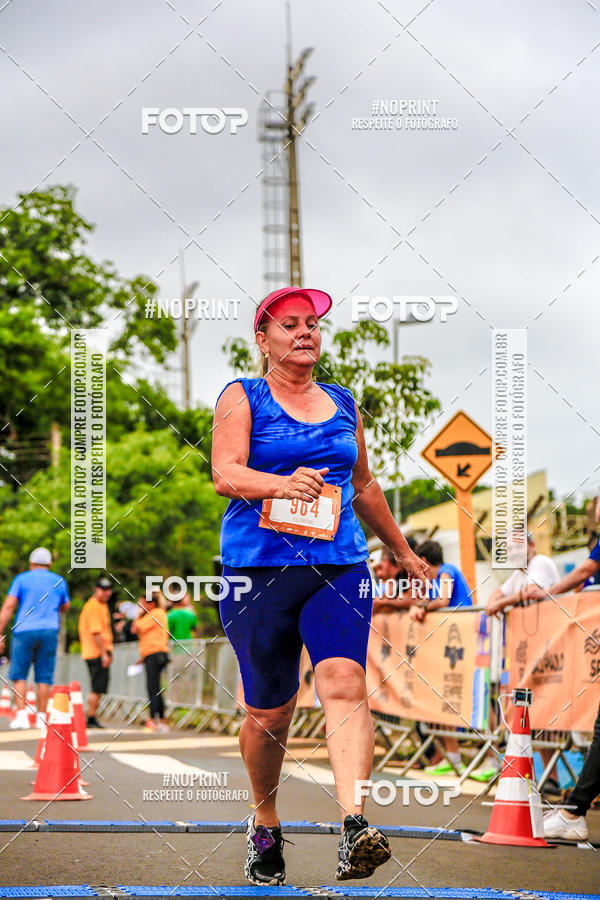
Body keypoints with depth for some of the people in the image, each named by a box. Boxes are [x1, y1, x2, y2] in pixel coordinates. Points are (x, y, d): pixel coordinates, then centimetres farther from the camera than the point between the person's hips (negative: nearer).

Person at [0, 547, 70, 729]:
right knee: (44, 677, 5)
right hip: (49, 632, 2)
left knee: (19, 675, 5)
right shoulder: (59, 581, 11)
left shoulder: (22, 579, 3)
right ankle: (41, 717, 2)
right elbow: (65, 607, 24)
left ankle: (21, 715, -7)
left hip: (24, 631, -2)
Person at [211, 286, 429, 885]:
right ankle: (265, 825, 25)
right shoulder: (242, 398, 5)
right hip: (258, 569, -2)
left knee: (344, 680, -20)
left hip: (340, 566, 2)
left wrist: (402, 551, 36)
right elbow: (225, 475, -10)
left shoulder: (343, 404, 18)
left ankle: (354, 825, -32)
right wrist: (283, 484, -29)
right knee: (268, 711, 1)